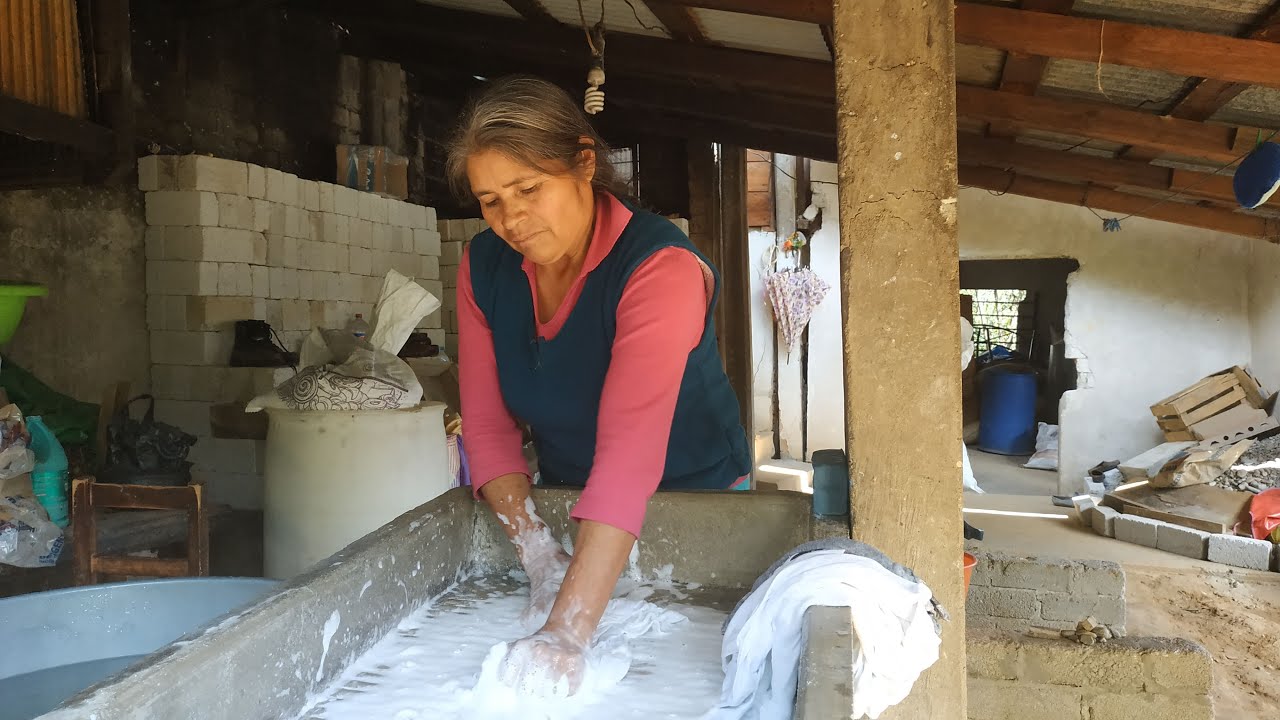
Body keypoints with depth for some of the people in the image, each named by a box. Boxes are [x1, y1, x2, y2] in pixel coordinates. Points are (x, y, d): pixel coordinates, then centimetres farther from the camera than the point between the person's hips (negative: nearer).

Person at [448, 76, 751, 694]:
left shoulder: (660, 266, -28)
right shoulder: (483, 266, -9)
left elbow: (630, 450, -38)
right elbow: (487, 426, -10)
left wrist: (567, 633, -44)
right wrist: (538, 554, -23)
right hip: (568, 504, 5)